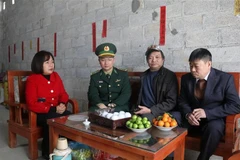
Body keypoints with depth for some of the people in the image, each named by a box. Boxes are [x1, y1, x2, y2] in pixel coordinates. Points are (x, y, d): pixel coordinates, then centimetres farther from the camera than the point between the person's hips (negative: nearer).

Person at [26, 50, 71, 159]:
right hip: (39, 113, -4)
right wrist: (52, 109, -24)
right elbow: (32, 104, -16)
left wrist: (62, 104, -12)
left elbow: (63, 93, 12)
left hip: (56, 110, 5)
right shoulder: (32, 80, -8)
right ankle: (48, 151, -7)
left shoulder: (56, 76, 9)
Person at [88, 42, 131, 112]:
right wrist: (100, 104, -24)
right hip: (101, 107, 1)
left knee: (116, 111, -33)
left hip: (120, 107, -1)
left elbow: (126, 93, -3)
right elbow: (92, 94, -2)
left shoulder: (123, 75, 7)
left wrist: (114, 104, -19)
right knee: (93, 110, -29)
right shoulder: (95, 77, 10)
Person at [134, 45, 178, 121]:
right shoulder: (144, 75, 14)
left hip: (160, 113, -4)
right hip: (142, 111, 5)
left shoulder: (170, 76, -1)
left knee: (146, 117, -34)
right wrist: (136, 110, 4)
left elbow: (171, 102, -7)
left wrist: (150, 110, -15)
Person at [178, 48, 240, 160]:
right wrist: (188, 114, -18)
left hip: (214, 120, -3)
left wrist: (207, 113, -25)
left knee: (214, 128, -35)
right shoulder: (186, 78, 0)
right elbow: (182, 101, 4)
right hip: (192, 119, 3)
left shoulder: (225, 78, -10)